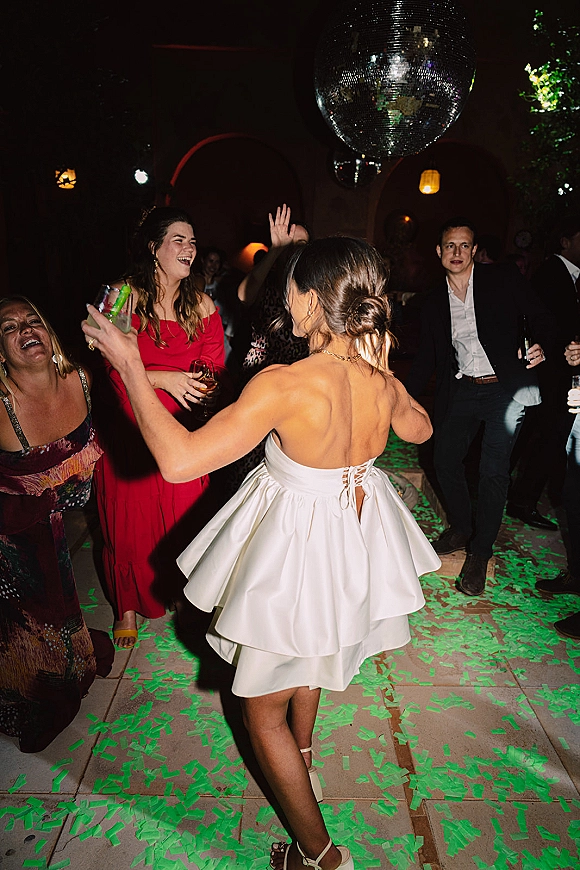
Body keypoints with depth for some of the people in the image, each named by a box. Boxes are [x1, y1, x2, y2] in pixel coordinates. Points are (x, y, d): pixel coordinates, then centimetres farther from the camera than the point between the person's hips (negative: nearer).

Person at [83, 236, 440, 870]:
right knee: (310, 645, 36)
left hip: (297, 542, -7)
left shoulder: (285, 385, -31)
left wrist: (129, 366, -24)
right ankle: (301, 750, 63)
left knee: (261, 707, 17)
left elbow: (178, 460, -34)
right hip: (357, 535, 7)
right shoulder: (383, 380, -11)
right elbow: (420, 430, 12)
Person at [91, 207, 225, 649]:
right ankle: (128, 606, 32)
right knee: (130, 519, 9)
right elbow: (111, 367, -13)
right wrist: (165, 378, -24)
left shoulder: (201, 305, 2)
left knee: (183, 514, 11)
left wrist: (198, 386, -21)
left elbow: (213, 370, 1)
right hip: (127, 424, -2)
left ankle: (180, 592, 38)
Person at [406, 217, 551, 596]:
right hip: (461, 391, 4)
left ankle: (480, 553, 9)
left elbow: (541, 316, -1)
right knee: (445, 459, 6)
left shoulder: (503, 280, -1)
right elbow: (427, 358, 12)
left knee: (494, 472, -6)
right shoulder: (435, 302, 9)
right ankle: (461, 529, 32)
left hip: (505, 388, -4)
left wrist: (544, 347, -23)